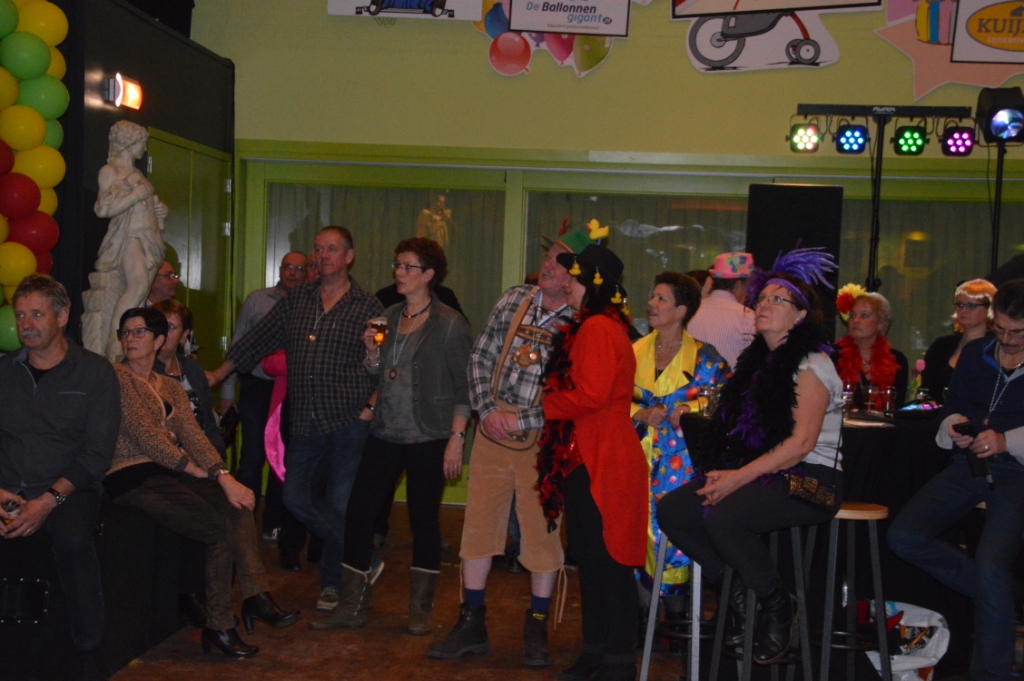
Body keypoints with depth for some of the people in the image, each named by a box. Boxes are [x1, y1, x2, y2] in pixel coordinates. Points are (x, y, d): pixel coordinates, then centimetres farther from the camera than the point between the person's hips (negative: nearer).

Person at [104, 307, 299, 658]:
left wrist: (224, 475, -11)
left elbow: (192, 435, 6)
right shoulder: (116, 377, -1)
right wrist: (198, 470, -11)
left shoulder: (172, 388, 20)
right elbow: (143, 433, -9)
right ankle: (219, 626, -10)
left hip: (170, 473, 6)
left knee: (238, 506, -21)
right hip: (132, 478, -6)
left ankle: (256, 597, -19)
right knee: (220, 529, -20)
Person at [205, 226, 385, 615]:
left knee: (339, 505, -3)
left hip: (348, 423, -4)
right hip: (306, 423, 5)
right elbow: (255, 342, 15)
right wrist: (218, 376, 13)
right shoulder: (295, 302, 12)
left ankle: (333, 582, 19)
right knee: (297, 498, 2)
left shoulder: (367, 308, 1)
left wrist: (372, 406, -10)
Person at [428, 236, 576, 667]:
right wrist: (487, 410, -4)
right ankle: (471, 624, 19)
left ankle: (536, 630, 19)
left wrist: (521, 421, -15)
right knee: (479, 522, 7)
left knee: (542, 528, 3)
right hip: (493, 428, 4)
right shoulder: (514, 299, 5)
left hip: (542, 437, -4)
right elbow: (481, 357, 8)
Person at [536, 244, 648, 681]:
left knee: (606, 559, -3)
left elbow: (591, 396, -22)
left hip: (600, 460, -10)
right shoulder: (592, 326, 17)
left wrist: (548, 402, -7)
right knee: (590, 556, 14)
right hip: (585, 456, 10)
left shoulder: (598, 328, -15)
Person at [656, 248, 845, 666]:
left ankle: (777, 605, -7)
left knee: (724, 517, -32)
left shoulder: (811, 365, -8)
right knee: (670, 510, -11)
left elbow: (801, 443, -17)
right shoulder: (757, 361, 17)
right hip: (761, 473, 8)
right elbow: (736, 426, 21)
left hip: (809, 479, -8)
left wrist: (739, 478, -20)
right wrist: (724, 471, 3)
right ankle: (736, 590, 6)